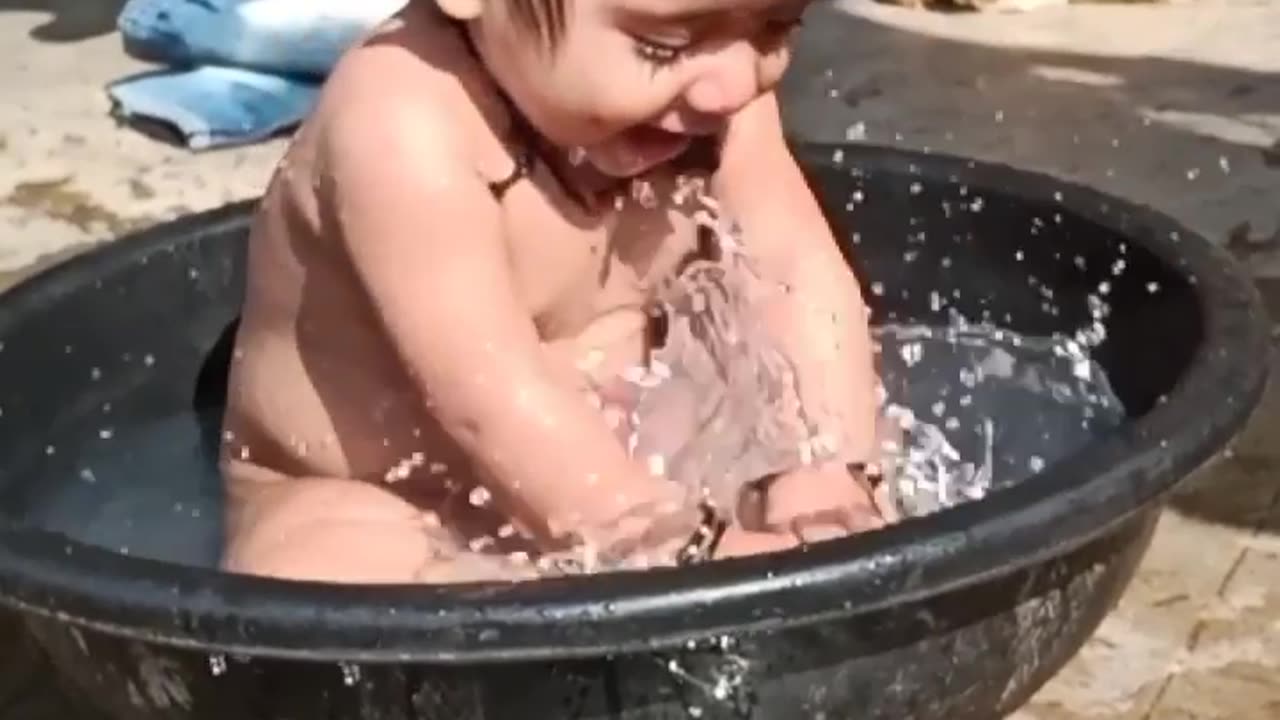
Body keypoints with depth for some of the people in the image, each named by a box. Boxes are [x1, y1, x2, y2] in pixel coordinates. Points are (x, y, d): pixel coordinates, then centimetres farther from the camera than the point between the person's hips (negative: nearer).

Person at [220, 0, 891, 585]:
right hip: (362, 506, -5)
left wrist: (826, 480, -30)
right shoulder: (404, 132, -32)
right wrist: (698, 549, -37)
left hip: (607, 465, 5)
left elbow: (798, 271, -15)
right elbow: (494, 410, -35)